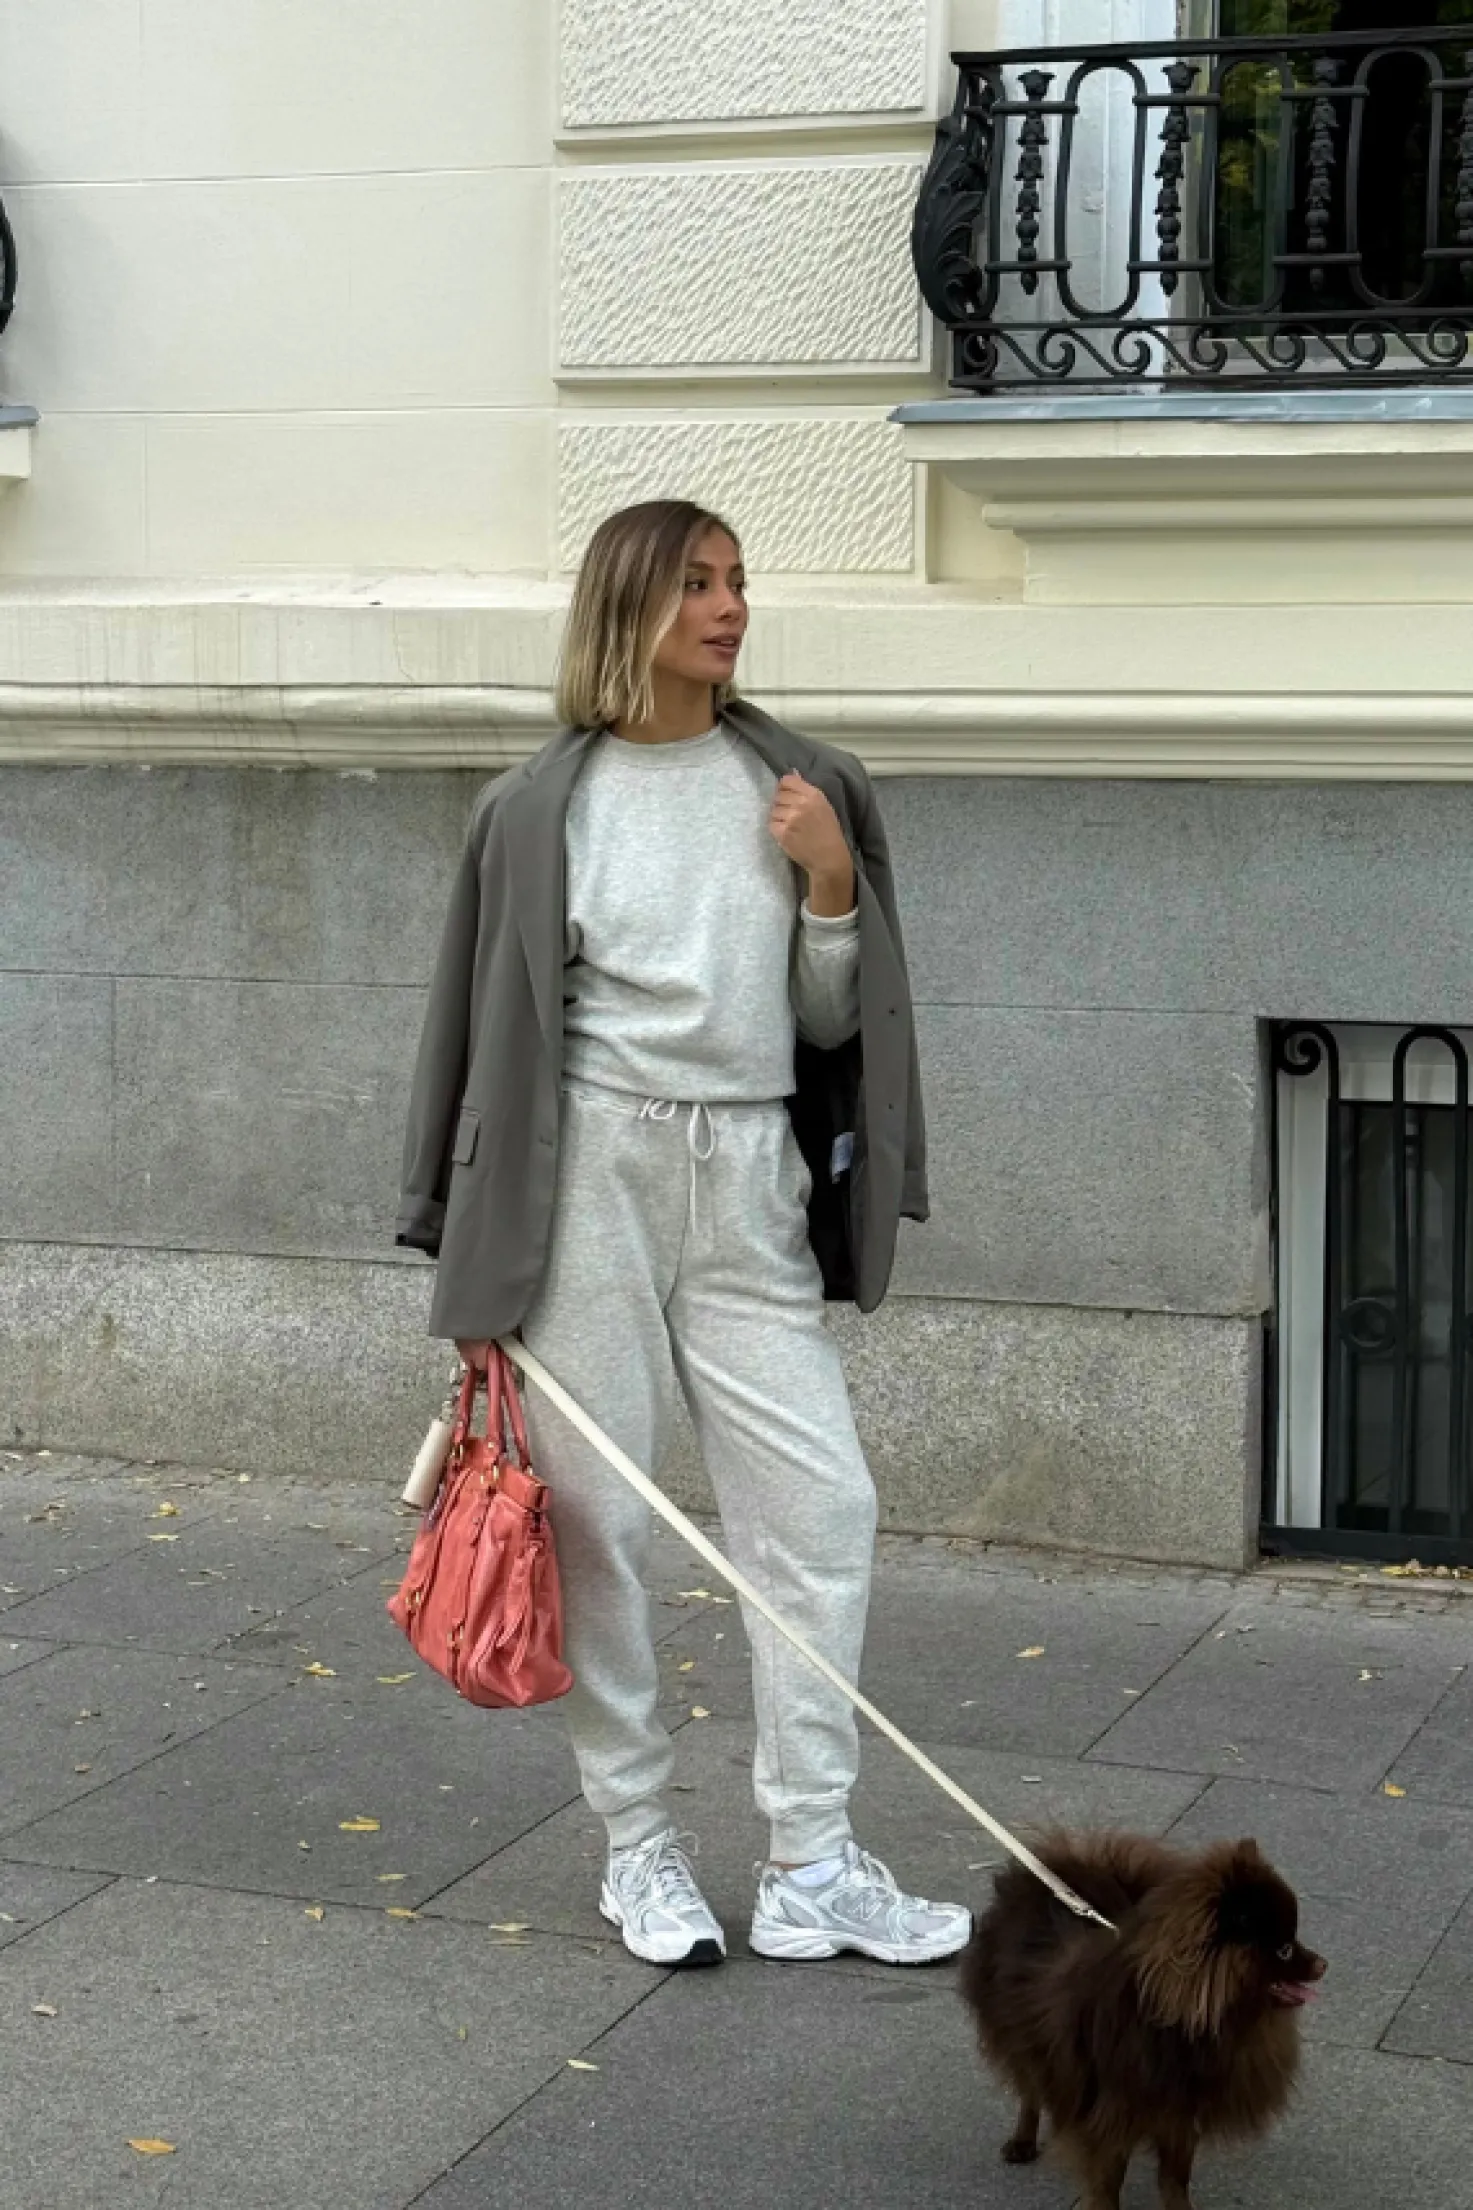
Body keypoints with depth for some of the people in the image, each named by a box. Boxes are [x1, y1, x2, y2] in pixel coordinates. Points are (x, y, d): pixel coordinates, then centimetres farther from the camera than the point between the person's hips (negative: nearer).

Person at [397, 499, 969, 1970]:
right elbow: (499, 1035, 3)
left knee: (819, 1506, -1)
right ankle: (638, 1848, 18)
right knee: (593, 1516, 2)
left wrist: (833, 887, -9)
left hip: (748, 1183, 3)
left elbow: (828, 1024, 9)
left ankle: (811, 1871, 8)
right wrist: (479, 1274, 2)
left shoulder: (802, 793, 6)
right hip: (590, 1177, -2)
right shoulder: (539, 808, 0)